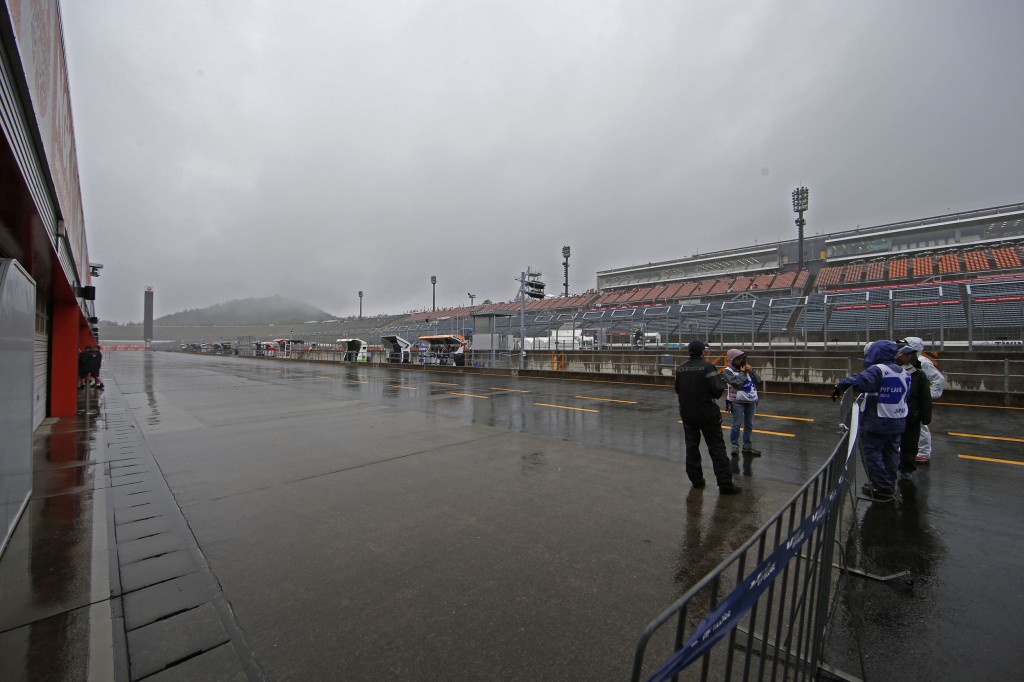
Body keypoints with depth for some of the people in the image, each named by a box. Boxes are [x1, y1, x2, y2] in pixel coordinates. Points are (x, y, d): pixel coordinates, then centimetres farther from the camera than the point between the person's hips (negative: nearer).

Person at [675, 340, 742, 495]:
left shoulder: (680, 369, 1)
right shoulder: (707, 366, -14)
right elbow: (717, 390, -19)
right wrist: (722, 382, 1)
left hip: (687, 413, 4)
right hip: (707, 413, -4)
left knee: (692, 446, 15)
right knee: (716, 447, 4)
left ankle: (696, 479, 22)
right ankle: (725, 484, 7)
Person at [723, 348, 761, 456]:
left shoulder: (746, 367, 10)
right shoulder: (728, 371, -8)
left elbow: (758, 379, 9)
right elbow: (736, 383, -20)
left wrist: (751, 371, -6)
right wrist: (743, 372, -11)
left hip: (751, 401, 6)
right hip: (737, 402, -6)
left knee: (749, 425, 12)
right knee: (737, 425, -3)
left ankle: (747, 447, 22)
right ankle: (735, 446, 10)